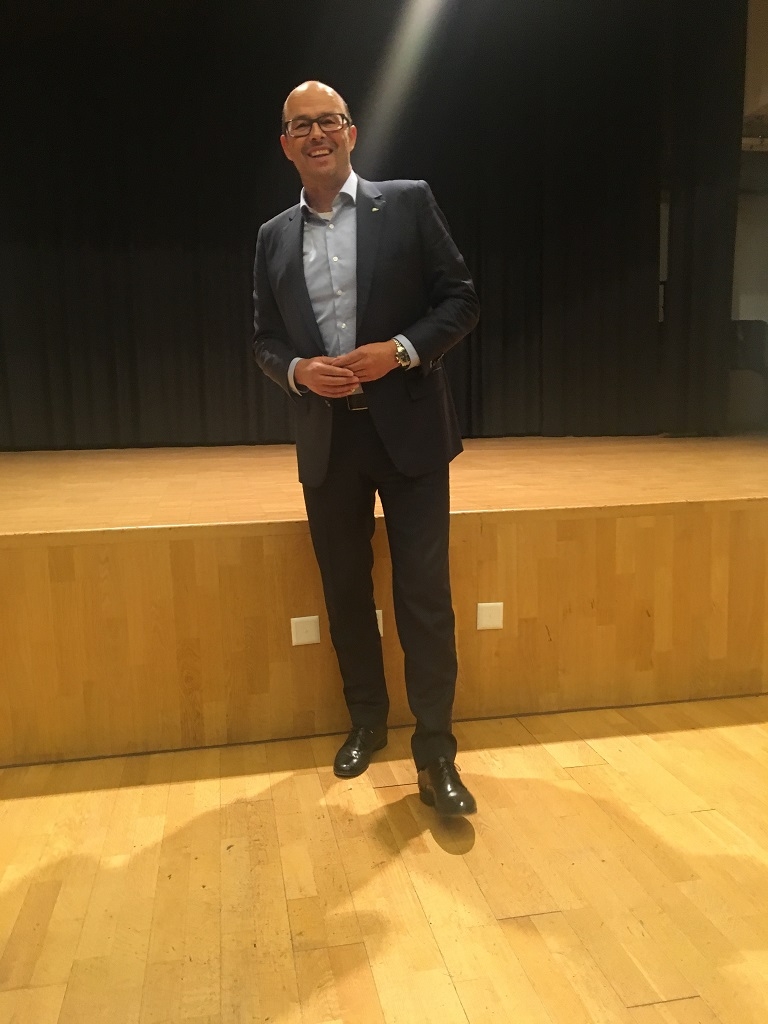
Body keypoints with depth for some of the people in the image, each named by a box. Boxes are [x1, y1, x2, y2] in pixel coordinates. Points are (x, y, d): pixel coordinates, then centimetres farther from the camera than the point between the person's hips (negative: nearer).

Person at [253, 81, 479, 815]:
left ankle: (435, 753, 11)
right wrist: (298, 369, -10)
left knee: (424, 595, -2)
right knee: (345, 591, 13)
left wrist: (399, 350, -17)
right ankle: (366, 721, 33)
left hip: (408, 429, -3)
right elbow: (264, 340, 12)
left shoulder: (408, 203, 1)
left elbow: (461, 300, -1)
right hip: (327, 439, 4)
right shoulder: (274, 237, 11)